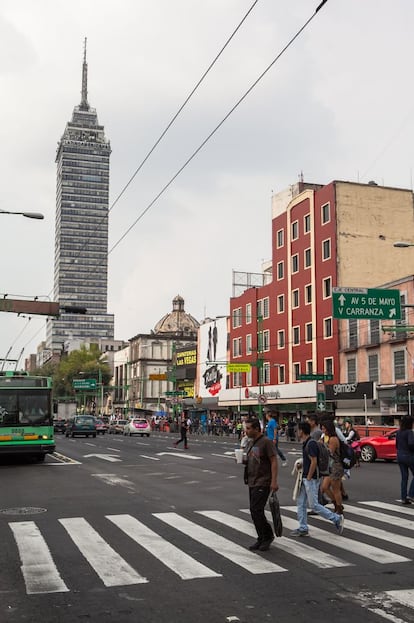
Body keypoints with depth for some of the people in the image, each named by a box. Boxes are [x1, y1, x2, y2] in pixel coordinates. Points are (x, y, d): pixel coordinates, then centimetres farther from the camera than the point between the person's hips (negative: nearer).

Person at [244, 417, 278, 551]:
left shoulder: (266, 442, -12)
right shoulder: (250, 443, 14)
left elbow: (274, 461, -15)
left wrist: (274, 481, -21)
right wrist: (243, 461, 1)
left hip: (262, 483, -9)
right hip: (252, 483, 9)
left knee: (256, 511, -11)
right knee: (255, 512, 10)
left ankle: (267, 536, 5)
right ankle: (262, 539, 20)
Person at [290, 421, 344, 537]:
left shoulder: (311, 444, -19)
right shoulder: (305, 443, 11)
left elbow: (314, 462, -23)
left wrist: (308, 478, -20)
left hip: (311, 479, -10)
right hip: (305, 478, 10)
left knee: (314, 505, -5)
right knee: (300, 503, 10)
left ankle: (337, 519, 6)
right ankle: (303, 529, 14)